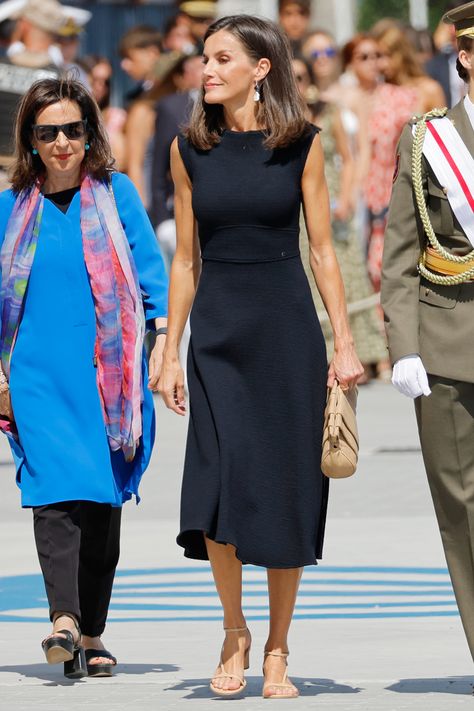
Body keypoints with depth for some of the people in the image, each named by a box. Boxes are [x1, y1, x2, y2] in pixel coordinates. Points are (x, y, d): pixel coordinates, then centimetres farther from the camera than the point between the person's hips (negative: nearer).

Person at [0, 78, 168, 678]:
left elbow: (150, 267, 3)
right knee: (58, 486, -17)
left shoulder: (115, 194, 6)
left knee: (103, 500, 3)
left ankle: (91, 634, 12)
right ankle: (64, 621, -27)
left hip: (107, 373, 0)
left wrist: (164, 336, -9)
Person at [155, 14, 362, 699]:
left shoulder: (301, 143, 0)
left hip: (287, 328, -1)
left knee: (285, 492, 1)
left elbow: (322, 250, 1)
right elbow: (186, 259, 9)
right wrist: (170, 352, 5)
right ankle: (234, 636, 7)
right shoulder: (190, 149, 5)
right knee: (220, 486, -12)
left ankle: (276, 651, 13)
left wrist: (345, 341, -3)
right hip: (218, 331, 1)